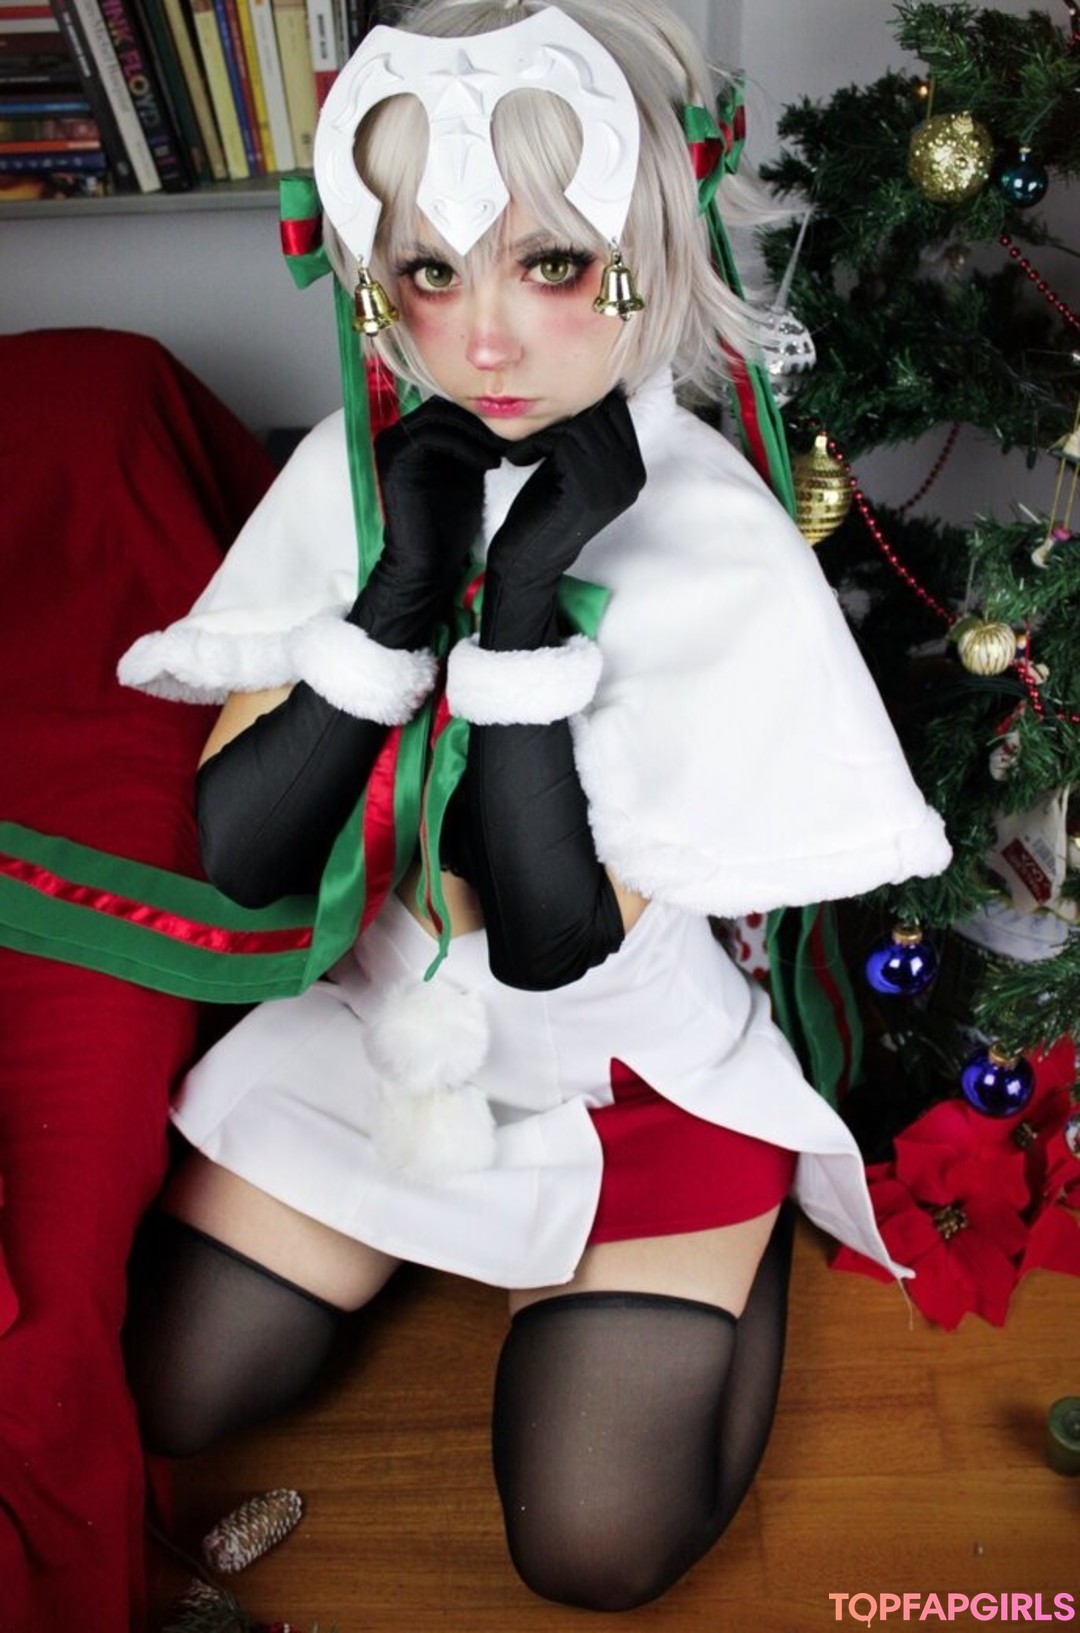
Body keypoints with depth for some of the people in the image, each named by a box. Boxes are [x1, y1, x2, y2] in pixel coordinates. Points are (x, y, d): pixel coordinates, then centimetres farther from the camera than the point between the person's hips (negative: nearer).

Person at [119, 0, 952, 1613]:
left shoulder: (721, 558, -24)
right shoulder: (352, 473, -12)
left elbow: (554, 949, -25)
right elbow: (234, 853, -17)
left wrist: (523, 605, -33)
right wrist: (408, 588, -29)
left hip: (629, 1067, -3)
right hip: (378, 1019, 4)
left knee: (595, 1545, -2)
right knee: (168, 1390, 8)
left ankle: (752, 1217, 23)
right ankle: (446, 1218, 32)